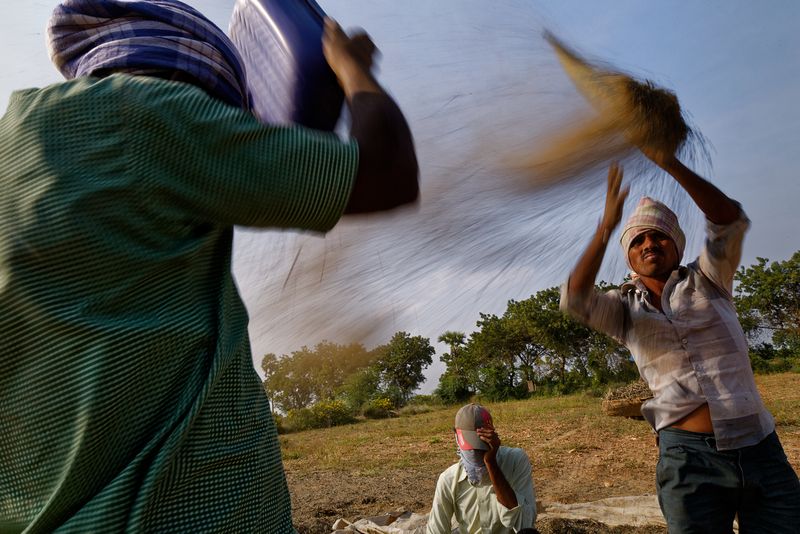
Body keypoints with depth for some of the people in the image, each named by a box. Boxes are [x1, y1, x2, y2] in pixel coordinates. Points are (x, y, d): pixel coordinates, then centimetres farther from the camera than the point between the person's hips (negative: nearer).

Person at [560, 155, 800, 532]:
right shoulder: (625, 309, 7)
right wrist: (606, 227, -21)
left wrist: (669, 163, -18)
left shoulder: (706, 281, 9)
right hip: (688, 455, -1)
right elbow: (575, 300, -14)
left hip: (760, 447, 1)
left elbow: (730, 219, -8)